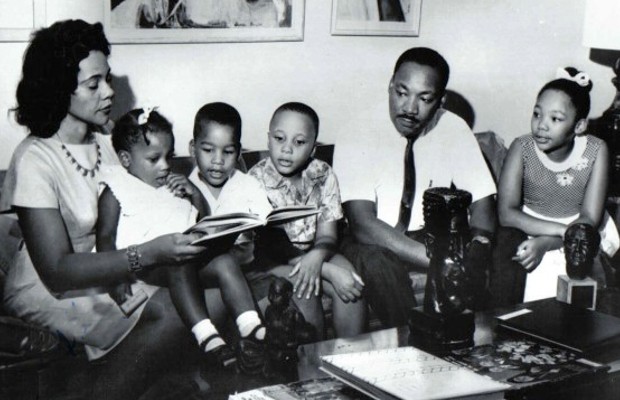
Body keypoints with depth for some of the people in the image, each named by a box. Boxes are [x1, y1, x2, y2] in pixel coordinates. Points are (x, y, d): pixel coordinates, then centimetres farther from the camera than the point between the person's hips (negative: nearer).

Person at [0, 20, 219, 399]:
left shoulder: (103, 143, 5)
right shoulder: (36, 160, -18)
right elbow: (57, 270, -24)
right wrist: (150, 254, -33)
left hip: (109, 278, 7)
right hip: (54, 297, -6)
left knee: (213, 296, -17)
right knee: (173, 318, -25)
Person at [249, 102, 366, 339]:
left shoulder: (323, 175, -4)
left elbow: (327, 235, -5)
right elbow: (268, 248, -22)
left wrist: (316, 257, -32)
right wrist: (330, 271, -29)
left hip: (313, 252, 4)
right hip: (272, 260, -4)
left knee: (351, 279, -21)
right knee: (302, 286, -31)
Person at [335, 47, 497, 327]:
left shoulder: (453, 130, -6)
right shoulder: (358, 135, -16)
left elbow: (482, 204, -6)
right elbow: (362, 223, -26)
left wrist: (475, 249, -30)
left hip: (432, 237, 3)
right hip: (375, 243, -2)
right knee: (373, 260, -35)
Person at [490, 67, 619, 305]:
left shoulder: (596, 152, -13)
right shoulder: (522, 148, -13)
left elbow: (590, 220, -14)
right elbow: (506, 212, -18)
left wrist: (545, 243, -29)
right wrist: (565, 230, -28)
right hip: (529, 229, 0)